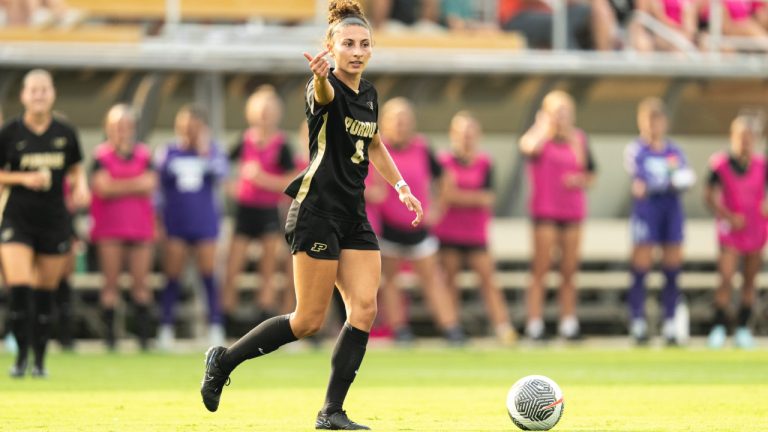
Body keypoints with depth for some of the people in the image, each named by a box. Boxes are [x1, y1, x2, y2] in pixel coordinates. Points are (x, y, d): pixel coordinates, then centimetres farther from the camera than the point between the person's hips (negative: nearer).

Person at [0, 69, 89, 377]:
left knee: (45, 291, 8)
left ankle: (40, 358, 18)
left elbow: (76, 169, 17)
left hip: (54, 221, 2)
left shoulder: (65, 134, 3)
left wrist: (81, 186, -3)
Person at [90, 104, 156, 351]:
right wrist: (135, 185, -8)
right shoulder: (102, 155, 2)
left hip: (140, 226, 2)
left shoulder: (143, 154, 10)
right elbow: (103, 187, -10)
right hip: (110, 227, -2)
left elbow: (150, 185, 0)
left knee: (141, 282, 0)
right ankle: (109, 333, 1)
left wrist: (118, 187, -9)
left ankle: (143, 334, 3)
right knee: (111, 282, -2)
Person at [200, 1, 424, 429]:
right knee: (309, 320, -6)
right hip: (317, 212, -8)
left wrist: (402, 187, 24)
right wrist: (321, 74, -62)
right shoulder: (326, 88, -13)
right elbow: (324, 93, -40)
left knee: (365, 309, -4)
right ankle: (224, 360, 12)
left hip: (354, 216, 8)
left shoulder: (369, 93, 11)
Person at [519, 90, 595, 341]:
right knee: (540, 268, -6)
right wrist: (544, 127, -20)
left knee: (569, 271, 6)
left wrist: (580, 180, -2)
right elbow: (528, 147, -29)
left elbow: (590, 175, 18)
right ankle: (534, 324, -6)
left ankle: (569, 323, 11)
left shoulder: (578, 139, 11)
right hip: (545, 211, -4)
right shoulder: (541, 138, -3)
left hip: (573, 211, 4)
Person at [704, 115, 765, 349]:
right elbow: (710, 195, -5)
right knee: (726, 278, -12)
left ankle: (743, 329, 15)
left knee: (750, 281, 7)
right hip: (731, 229, -3)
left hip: (756, 231, 3)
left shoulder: (761, 165, -2)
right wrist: (729, 216, -16)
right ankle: (719, 328, -6)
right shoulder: (720, 163, -8)